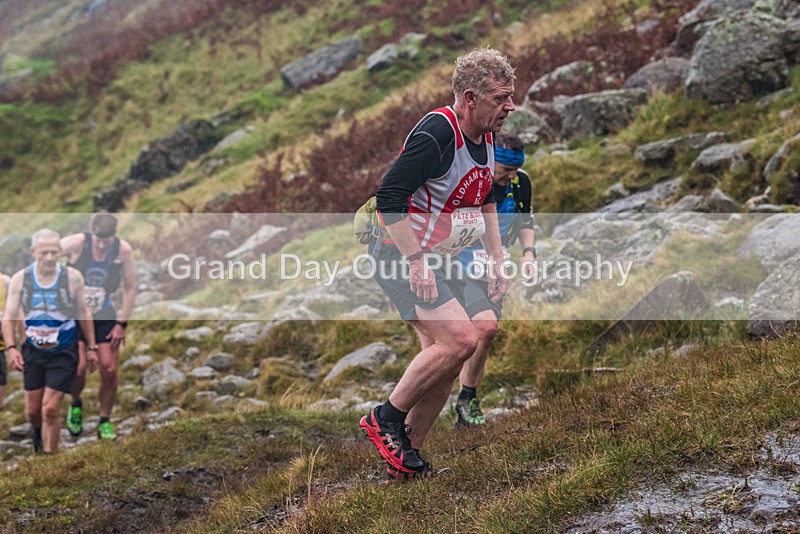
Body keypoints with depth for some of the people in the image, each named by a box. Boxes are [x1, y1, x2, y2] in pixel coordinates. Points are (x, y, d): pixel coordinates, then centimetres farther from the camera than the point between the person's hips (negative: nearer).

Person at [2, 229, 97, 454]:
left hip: (63, 353, -2)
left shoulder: (72, 277, -8)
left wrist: (91, 347, 5)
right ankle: (38, 433, 45)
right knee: (33, 410, 10)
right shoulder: (20, 279, -6)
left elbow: (83, 313, 3)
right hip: (33, 352, 2)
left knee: (51, 409, -10)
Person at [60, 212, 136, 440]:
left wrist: (121, 323, -4)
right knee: (79, 368, -17)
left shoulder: (123, 250, -13)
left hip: (104, 318, 2)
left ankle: (105, 422, 14)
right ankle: (76, 404, 17)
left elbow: (130, 288, -1)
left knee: (109, 370, -6)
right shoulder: (76, 243, -19)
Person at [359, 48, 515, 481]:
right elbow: (389, 198, -25)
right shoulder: (438, 132, -23)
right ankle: (386, 418, -5)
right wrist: (415, 262, -27)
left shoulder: (486, 137, 6)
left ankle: (405, 458, 17)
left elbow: (484, 202, 22)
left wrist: (496, 262, 16)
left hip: (434, 259, 10)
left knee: (444, 354, 7)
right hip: (401, 253, -10)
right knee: (460, 338, -21)